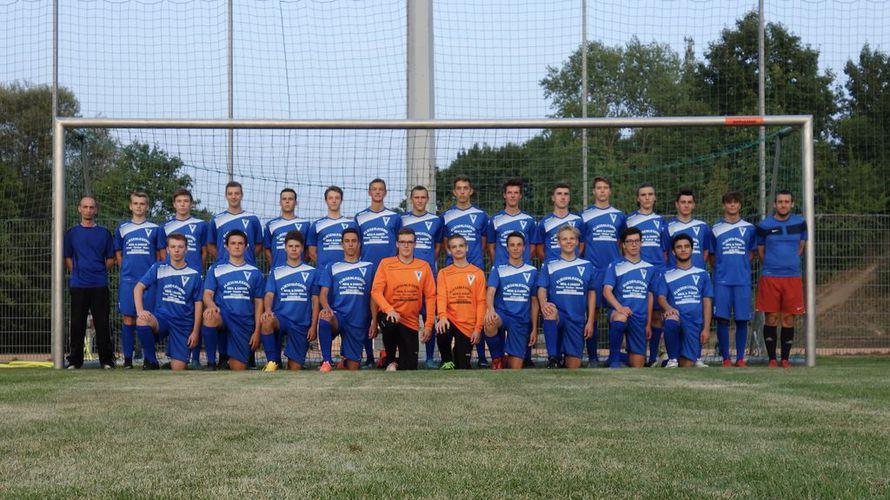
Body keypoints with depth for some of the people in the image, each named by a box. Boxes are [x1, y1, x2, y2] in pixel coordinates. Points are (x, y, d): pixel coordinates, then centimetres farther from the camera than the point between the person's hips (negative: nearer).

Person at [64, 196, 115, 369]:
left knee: (102, 323, -1)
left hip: (100, 285, 0)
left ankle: (107, 360, 4)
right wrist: (76, 273, 1)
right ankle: (74, 360, 8)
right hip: (78, 285, 0)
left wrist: (100, 271, 1)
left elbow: (111, 259, 11)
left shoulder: (104, 233, 9)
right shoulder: (72, 233, 10)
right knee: (77, 323, 1)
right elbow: (67, 258, 12)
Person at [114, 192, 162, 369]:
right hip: (127, 281, 1)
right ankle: (127, 358, 3)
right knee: (128, 319, -1)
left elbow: (160, 255, 11)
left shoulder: (154, 228, 8)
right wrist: (127, 270, 6)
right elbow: (118, 255, 16)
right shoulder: (122, 228, 11)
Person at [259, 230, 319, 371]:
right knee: (267, 322, -38)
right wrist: (268, 310, -23)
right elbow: (269, 295, 0)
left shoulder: (311, 272, 9)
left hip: (301, 324, 0)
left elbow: (315, 301, 8)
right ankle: (272, 362, -21)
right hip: (281, 317, 0)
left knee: (295, 368, -7)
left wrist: (313, 326, -1)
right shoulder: (276, 272, 11)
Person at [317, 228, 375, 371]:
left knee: (353, 368, -4)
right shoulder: (332, 268, 12)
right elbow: (323, 293, 3)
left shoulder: (369, 267, 14)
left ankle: (346, 361, 34)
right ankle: (326, 361, -26)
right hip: (337, 315, -1)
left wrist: (374, 321, 0)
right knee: (324, 318, -40)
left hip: (359, 322, 1)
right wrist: (326, 308, -20)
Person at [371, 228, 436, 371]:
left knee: (409, 368, -6)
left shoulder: (424, 266, 4)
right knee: (391, 323, -39)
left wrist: (428, 325, -2)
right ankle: (390, 360, -13)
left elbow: (430, 296, 4)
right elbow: (376, 291, -8)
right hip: (389, 316, -2)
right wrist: (389, 310, -25)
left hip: (410, 322, 2)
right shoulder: (386, 264, 0)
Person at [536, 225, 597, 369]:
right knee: (550, 313, -40)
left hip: (577, 319, 1)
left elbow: (592, 293, 11)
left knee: (574, 366, -6)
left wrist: (590, 321, 4)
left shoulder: (587, 266, 11)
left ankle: (566, 358, 32)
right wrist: (543, 304, -24)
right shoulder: (550, 266, 8)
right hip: (557, 316, -1)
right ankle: (553, 357, -27)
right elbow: (542, 289, 0)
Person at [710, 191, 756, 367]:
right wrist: (720, 269, 6)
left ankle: (740, 358, 8)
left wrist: (742, 267, 7)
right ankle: (725, 358, 3)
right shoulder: (716, 229, 9)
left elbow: (751, 253, 17)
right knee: (722, 319, -4)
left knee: (742, 320, 0)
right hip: (722, 280, 0)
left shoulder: (749, 228, 8)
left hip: (743, 280, 0)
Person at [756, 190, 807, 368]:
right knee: (771, 319, -2)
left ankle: (785, 358, 10)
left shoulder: (799, 223, 7)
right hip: (770, 277, -1)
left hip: (793, 276, 2)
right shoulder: (764, 225, 1)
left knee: (788, 319, 2)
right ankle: (772, 358, 6)